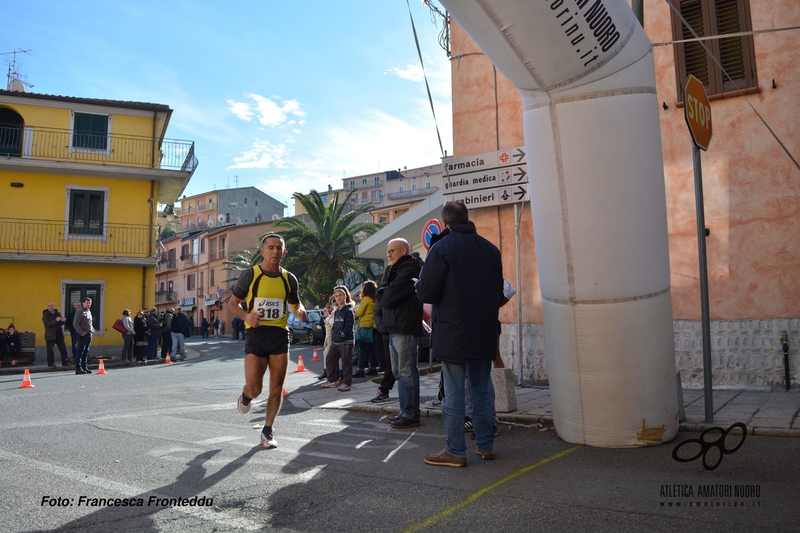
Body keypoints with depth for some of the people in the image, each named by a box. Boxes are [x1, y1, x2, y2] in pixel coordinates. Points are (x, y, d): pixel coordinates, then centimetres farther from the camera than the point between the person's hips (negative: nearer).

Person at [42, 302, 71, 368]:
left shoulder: (58, 313, 12)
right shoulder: (45, 315, -3)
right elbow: (47, 324, -17)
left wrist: (63, 320, -13)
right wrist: (56, 320, -30)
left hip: (59, 335, 4)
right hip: (50, 335, -4)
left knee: (63, 349, 3)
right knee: (50, 350, 1)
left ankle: (65, 363, 8)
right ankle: (51, 364, 12)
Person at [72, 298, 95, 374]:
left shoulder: (89, 312, 18)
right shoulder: (79, 311, -7)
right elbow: (75, 323, -14)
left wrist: (92, 330, 13)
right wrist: (82, 332, -16)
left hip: (89, 334, 8)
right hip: (83, 335, -8)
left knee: (86, 352, 10)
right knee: (80, 352, -7)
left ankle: (84, 367, 15)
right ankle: (78, 368, -7)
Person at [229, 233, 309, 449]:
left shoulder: (289, 278, 5)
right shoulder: (250, 275, -4)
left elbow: (296, 304, 17)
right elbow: (233, 303, 3)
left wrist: (300, 312, -7)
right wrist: (246, 316, -17)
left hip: (280, 335, 3)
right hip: (256, 334, -2)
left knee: (276, 388, 4)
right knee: (254, 388, -6)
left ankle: (268, 431, 22)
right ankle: (245, 397, 32)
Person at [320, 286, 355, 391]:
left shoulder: (349, 310, -7)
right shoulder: (336, 311, 17)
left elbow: (349, 326, -14)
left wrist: (342, 335, -16)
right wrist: (333, 335, 12)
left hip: (346, 341, -8)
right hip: (335, 341, 8)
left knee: (346, 362, -3)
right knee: (329, 359, 11)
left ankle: (346, 383, 6)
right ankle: (331, 381, 22)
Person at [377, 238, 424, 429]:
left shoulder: (409, 269, -10)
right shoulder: (396, 270, 23)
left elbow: (389, 296, -16)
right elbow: (383, 292, 18)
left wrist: (382, 295, 3)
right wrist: (384, 294, -2)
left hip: (404, 328, -10)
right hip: (395, 327, 10)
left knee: (407, 372, -8)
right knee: (399, 372, 12)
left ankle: (411, 415, -4)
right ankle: (405, 411, 19)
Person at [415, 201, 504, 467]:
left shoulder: (441, 249, -13)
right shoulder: (490, 248, 5)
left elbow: (426, 293, -15)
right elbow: (499, 291, 12)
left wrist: (418, 285, 6)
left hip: (453, 335, -5)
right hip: (484, 334, 5)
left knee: (454, 393, 2)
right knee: (482, 389, 15)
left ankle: (455, 451, 8)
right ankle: (485, 445, 23)